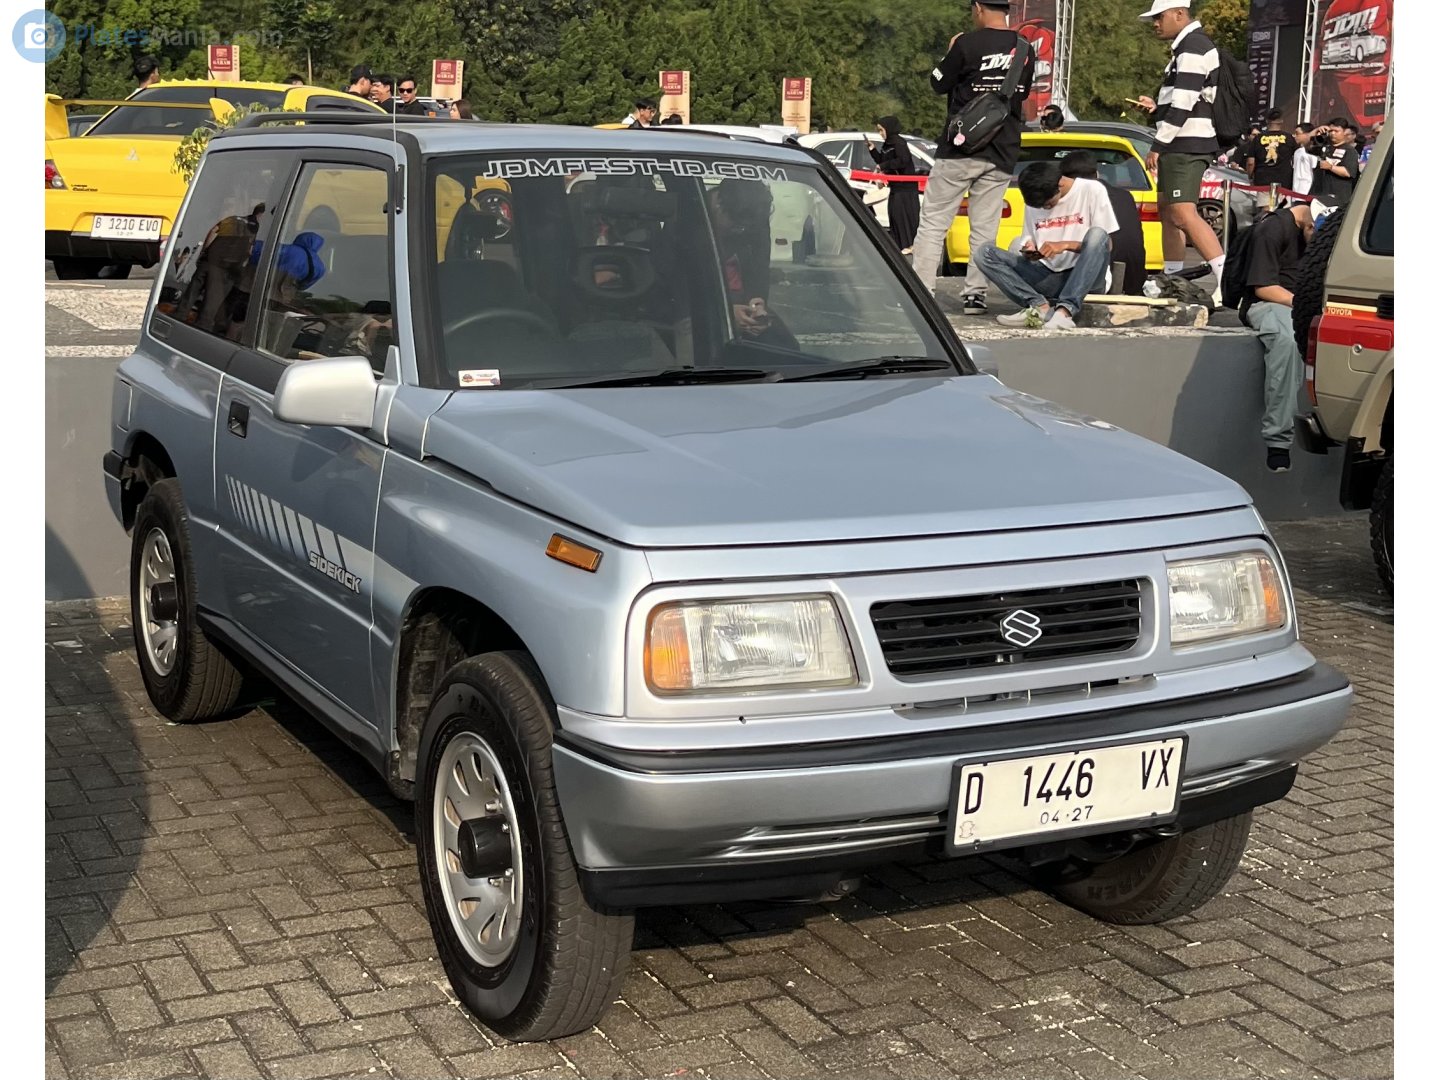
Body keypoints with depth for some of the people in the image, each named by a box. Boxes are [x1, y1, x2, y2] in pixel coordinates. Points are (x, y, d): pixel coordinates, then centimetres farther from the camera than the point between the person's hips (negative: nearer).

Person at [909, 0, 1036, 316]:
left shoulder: (968, 44, -12)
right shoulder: (1025, 50, 6)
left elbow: (938, 84, -1)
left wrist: (952, 53, 14)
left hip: (959, 150, -5)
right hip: (1002, 154, 5)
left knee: (933, 223, 0)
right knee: (985, 229, 8)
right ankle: (975, 294, 7)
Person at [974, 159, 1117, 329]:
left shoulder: (1092, 190, -5)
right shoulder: (1033, 203, 8)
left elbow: (1105, 245, -7)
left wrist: (1065, 245, -21)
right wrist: (1029, 251, -10)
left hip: (1086, 276, -4)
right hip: (1048, 276, 4)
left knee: (1096, 234, -35)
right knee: (985, 252, -13)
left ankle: (1065, 310, -41)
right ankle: (1041, 306, -29)